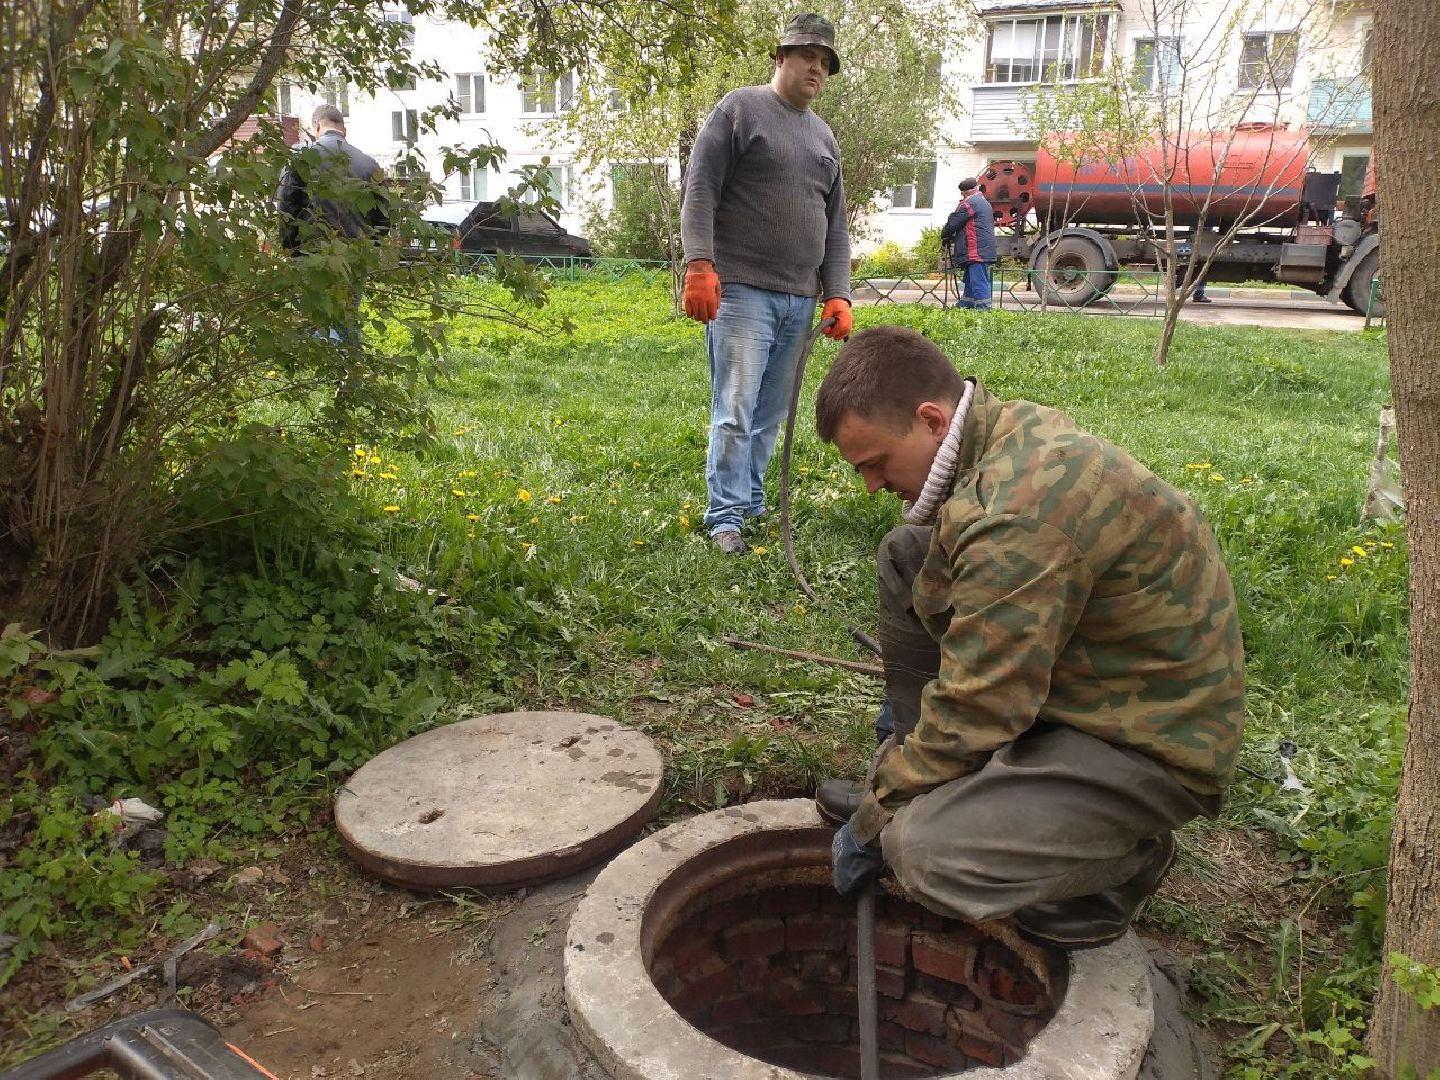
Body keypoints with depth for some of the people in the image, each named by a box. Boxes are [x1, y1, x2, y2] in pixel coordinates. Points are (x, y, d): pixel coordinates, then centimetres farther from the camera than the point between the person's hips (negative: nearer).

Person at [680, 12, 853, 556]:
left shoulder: (824, 137, 21)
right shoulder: (739, 109, 2)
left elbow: (835, 226, 21)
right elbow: (700, 190, -7)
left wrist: (838, 294, 10)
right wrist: (699, 264, -19)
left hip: (800, 300, 6)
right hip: (742, 290, -6)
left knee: (771, 413, 9)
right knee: (735, 409, -10)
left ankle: (751, 501, 21)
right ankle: (725, 517, -4)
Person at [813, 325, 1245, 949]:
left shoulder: (1019, 514, -32)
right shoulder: (1014, 426, 0)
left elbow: (975, 711, -27)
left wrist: (875, 820, -11)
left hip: (1149, 744, -10)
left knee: (928, 855, -28)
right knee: (905, 555, 5)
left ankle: (1123, 855, 2)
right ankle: (925, 790, 13)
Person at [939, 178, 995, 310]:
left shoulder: (969, 203, -9)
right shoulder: (984, 202, 24)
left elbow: (953, 223, -7)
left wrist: (944, 237, 11)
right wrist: (953, 238, 22)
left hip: (976, 252, -11)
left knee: (979, 284, -12)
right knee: (970, 283, 15)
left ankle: (983, 310, -15)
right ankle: (962, 307, 21)